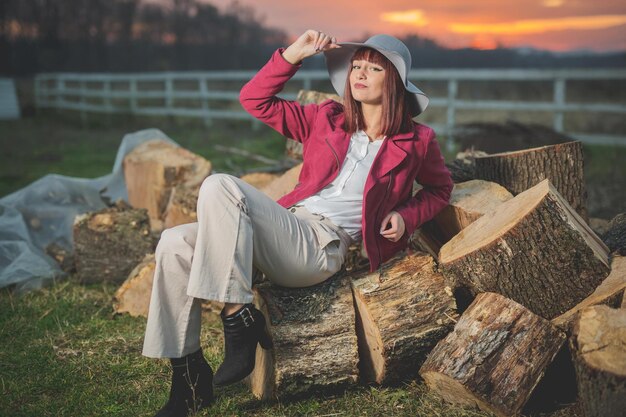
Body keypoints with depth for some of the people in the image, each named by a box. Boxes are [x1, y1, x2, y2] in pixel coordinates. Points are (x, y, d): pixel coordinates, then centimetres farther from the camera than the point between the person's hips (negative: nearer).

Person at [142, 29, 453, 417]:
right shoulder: (326, 119, 18)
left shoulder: (415, 141, 9)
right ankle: (189, 379, -12)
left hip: (321, 248, -5)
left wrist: (405, 217, 6)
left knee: (220, 186, -27)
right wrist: (294, 54, 8)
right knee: (175, 245, -17)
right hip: (285, 227, 6)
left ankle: (239, 319, -25)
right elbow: (254, 99, 18)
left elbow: (440, 188, 24)